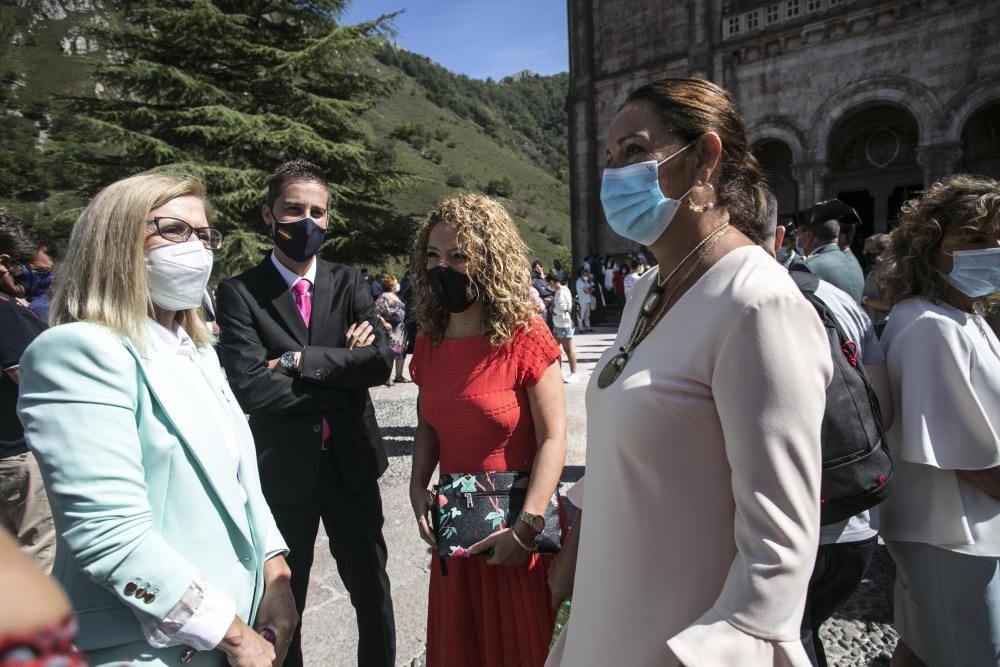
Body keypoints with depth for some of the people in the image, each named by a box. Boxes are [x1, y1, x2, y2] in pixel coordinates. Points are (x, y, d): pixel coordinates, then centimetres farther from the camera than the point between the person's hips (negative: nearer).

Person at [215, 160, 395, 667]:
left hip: (350, 462, 3)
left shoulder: (349, 284, 0)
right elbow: (250, 387, -21)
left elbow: (380, 361, -14)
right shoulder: (239, 293, -9)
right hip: (281, 468, -2)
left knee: (372, 588, 19)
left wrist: (298, 361, -19)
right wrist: (342, 370, -15)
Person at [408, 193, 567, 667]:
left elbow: (553, 438, -17)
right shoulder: (429, 342, 1)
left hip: (515, 527, -5)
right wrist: (418, 489, -4)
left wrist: (526, 528, -20)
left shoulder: (524, 336, -16)